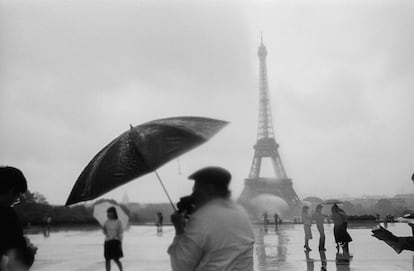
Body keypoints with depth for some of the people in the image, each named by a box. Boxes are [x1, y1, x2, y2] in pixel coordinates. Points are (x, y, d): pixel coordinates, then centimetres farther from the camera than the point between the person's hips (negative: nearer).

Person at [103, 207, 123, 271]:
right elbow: (105, 233, 10)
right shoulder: (106, 222, 6)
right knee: (107, 260, 2)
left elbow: (120, 233, -3)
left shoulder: (118, 222, -5)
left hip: (115, 242, -4)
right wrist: (104, 229, -10)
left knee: (116, 259, -5)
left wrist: (120, 243, -7)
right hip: (107, 242, 4)